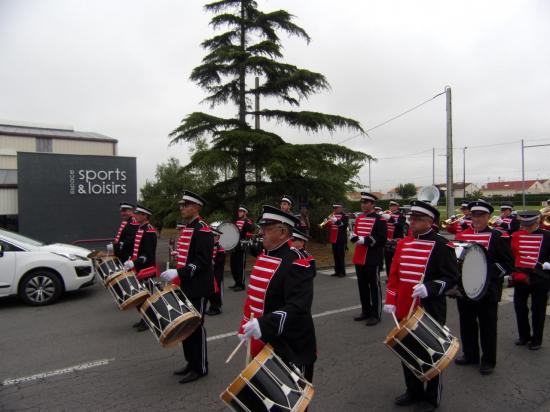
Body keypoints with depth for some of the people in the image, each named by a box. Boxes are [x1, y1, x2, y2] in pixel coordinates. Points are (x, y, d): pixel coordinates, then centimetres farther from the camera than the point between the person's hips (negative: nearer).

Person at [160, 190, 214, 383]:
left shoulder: (203, 230, -17)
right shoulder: (186, 228, 13)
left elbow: (203, 261, -24)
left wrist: (178, 273, -28)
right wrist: (176, 275, 13)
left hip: (198, 288, -9)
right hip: (185, 286, 9)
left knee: (196, 327, 1)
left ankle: (200, 368, 16)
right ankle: (191, 362, 32)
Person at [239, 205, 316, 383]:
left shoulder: (297, 264, -22)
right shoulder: (263, 256, 7)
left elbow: (298, 308, -32)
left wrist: (264, 325, -41)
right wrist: (247, 326, 17)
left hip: (290, 350, -9)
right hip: (262, 344, 9)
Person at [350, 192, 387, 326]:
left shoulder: (379, 220, -9)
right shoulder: (359, 219, 13)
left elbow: (382, 239, -17)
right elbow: (353, 234, 19)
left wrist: (364, 240, -22)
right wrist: (354, 237, -4)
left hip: (372, 259, -7)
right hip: (359, 258, 7)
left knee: (374, 286, 2)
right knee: (362, 286, 14)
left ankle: (375, 314, 11)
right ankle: (366, 311, 27)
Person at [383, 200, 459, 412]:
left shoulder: (442, 245, -10)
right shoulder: (403, 243, 6)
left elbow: (451, 277, -13)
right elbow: (394, 275, 9)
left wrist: (429, 287, -29)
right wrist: (390, 300, 3)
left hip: (430, 311, -6)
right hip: (405, 310, 6)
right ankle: (413, 391, 37)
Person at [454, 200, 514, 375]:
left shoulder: (498, 237, -5)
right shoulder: (461, 234, 7)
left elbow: (508, 263, -9)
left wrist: (487, 273, -20)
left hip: (488, 291, -4)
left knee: (487, 326, 8)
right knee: (467, 324, 15)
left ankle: (488, 360, 23)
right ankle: (470, 355, 32)